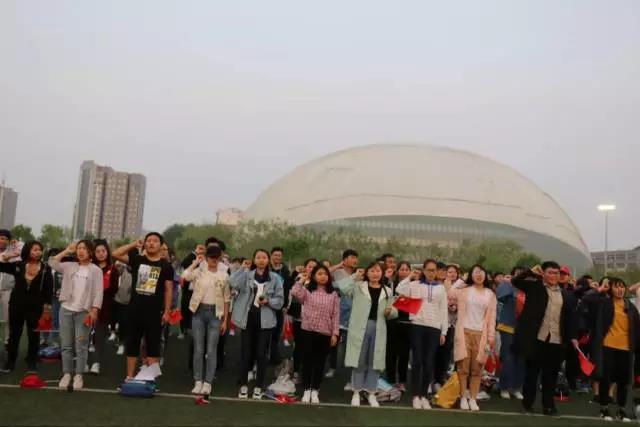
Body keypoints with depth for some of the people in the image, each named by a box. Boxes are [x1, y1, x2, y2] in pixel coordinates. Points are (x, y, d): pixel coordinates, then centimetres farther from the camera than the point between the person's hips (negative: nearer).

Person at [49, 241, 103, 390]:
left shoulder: (96, 270, 1)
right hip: (66, 309, 3)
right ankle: (66, 374, 15)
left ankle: (78, 375, 8)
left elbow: (98, 292, -4)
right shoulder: (69, 266, 11)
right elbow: (52, 263, 2)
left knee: (81, 346, 0)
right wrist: (67, 250, 4)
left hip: (83, 311, -3)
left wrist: (94, 311, -14)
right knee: (66, 345, 7)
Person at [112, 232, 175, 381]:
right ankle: (129, 376, 21)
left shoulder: (166, 266, 1)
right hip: (134, 310, 2)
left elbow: (168, 290, 1)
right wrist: (134, 244, -6)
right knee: (132, 345, 11)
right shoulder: (137, 260, 5)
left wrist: (167, 311, -3)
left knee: (153, 347, 5)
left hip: (154, 312, -2)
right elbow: (115, 254, -2)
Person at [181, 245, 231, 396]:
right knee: (198, 349, 4)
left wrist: (225, 320, 3)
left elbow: (226, 299, 6)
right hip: (199, 312, 0)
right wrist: (195, 263, -9)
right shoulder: (199, 272, 1)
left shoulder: (224, 276, 3)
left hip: (215, 313, 0)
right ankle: (198, 381, 13)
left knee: (211, 350, 1)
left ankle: (208, 383, 8)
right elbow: (184, 276, -22)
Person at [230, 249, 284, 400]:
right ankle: (244, 385, 18)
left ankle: (258, 387, 15)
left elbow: (280, 300, 2)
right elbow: (234, 283, -17)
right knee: (245, 353, 5)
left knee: (261, 354, 3)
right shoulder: (247, 274, 2)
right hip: (248, 318, 0)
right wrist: (243, 268, -9)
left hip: (265, 320, 0)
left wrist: (268, 301, -15)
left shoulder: (275, 278, 2)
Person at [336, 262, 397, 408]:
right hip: (360, 327, -2)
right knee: (358, 360, 2)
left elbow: (394, 313, 15)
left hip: (378, 329, 3)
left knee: (374, 362, 6)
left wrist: (390, 311, -8)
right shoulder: (358, 287, 3)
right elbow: (342, 286, -16)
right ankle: (356, 392, 13)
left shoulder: (387, 291, 12)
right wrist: (355, 277, -9)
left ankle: (371, 393, 17)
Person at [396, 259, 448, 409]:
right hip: (417, 326, -2)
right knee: (417, 361, -2)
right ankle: (416, 396, 6)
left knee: (429, 363, 3)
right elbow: (399, 291, -13)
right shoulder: (415, 285, 4)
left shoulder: (441, 288, 10)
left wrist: (444, 331, 6)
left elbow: (444, 311, 10)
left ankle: (424, 395, 14)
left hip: (434, 328, 2)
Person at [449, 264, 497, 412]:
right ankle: (463, 398, 6)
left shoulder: (490, 294, 9)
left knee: (477, 368, 3)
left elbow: (491, 317, 7)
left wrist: (491, 335, 2)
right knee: (463, 366, -2)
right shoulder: (464, 291, 5)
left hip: (481, 334, 1)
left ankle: (473, 398, 10)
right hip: (464, 332, -1)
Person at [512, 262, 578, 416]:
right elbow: (516, 281, -6)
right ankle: (528, 402, 17)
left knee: (551, 374, 8)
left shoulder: (567, 295, 13)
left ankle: (548, 404, 19)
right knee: (532, 371, 6)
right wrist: (531, 272, -11)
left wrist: (572, 337, 4)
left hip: (557, 340, 3)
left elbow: (570, 318, 12)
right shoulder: (534, 286, 4)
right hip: (536, 338, -3)